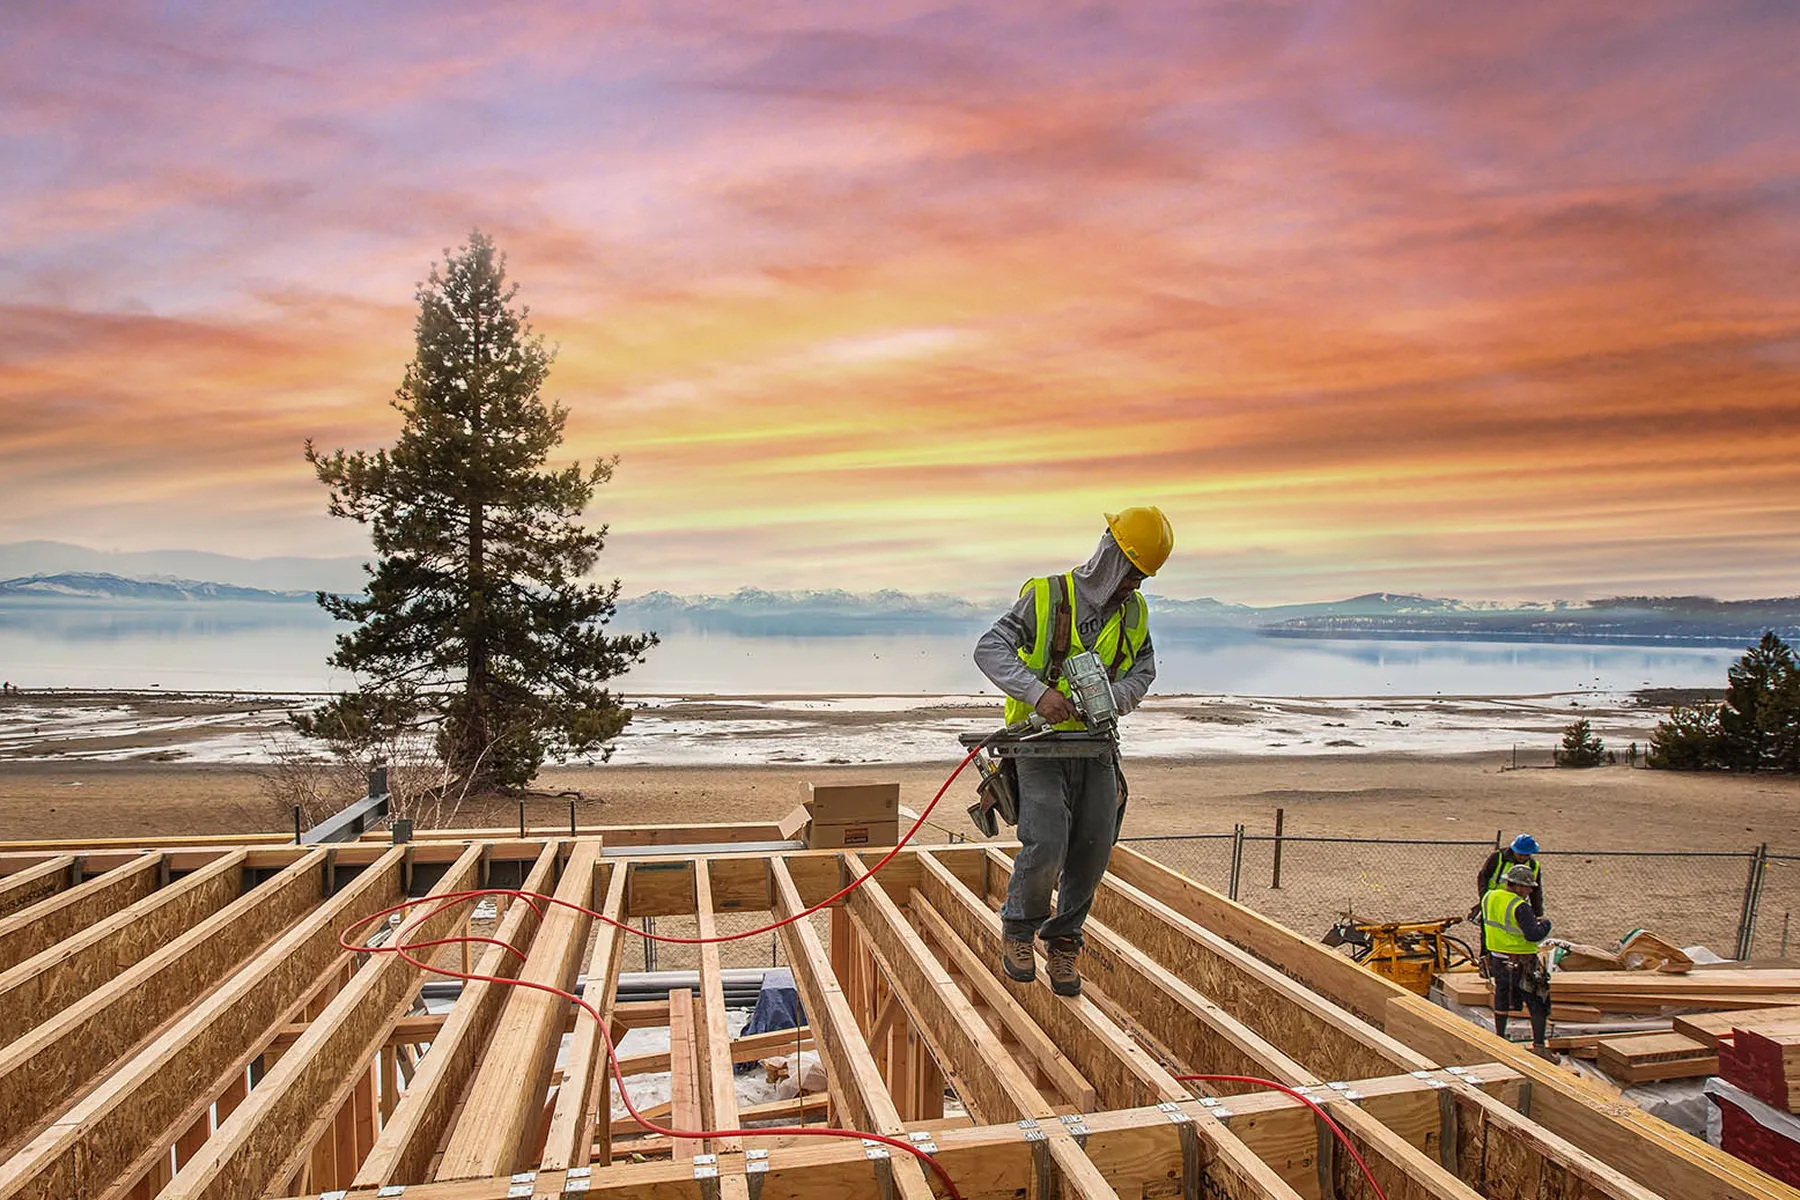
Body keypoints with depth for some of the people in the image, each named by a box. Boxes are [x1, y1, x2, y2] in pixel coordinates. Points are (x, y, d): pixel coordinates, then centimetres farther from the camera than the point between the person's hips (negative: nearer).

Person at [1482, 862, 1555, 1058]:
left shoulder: (1489, 897, 2)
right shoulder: (1519, 907, -22)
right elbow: (1534, 935, -23)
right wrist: (1544, 923, -5)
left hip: (1496, 958, 7)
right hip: (1521, 963, -7)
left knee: (1501, 999, 19)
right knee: (1538, 1003, 5)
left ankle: (1499, 1039, 27)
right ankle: (1539, 1045, 6)